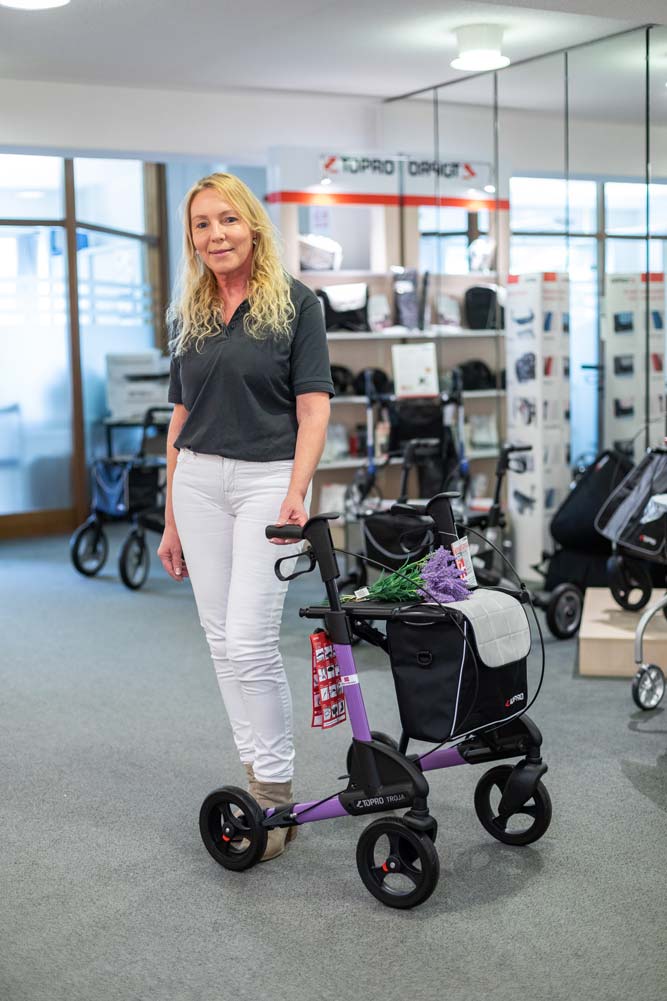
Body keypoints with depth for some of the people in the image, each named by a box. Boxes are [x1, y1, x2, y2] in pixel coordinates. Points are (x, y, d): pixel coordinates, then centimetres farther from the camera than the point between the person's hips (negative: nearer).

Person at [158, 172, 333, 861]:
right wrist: (171, 520, 12)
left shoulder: (294, 304, -3)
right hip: (198, 482, 5)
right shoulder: (188, 315, 12)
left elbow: (313, 408, -8)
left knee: (250, 641, -10)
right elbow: (181, 418, 14)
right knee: (221, 639, 7)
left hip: (267, 480, -5)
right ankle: (256, 774, 20)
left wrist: (295, 494, -22)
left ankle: (277, 793, 3)